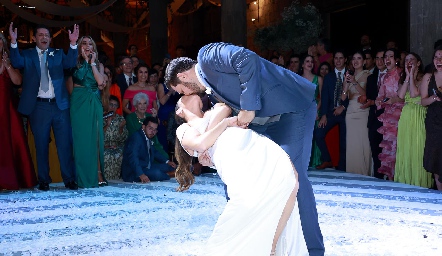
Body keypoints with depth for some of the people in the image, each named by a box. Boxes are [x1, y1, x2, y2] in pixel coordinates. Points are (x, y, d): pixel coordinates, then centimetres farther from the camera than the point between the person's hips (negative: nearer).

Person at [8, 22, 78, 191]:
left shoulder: (58, 54, 12)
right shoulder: (27, 54, 8)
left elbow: (70, 63, -7)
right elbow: (17, 63, -12)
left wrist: (73, 43, -19)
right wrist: (13, 42, -23)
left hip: (60, 105, 1)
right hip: (39, 106, -1)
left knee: (65, 144, 2)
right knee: (41, 145, 6)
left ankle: (69, 180, 9)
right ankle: (43, 181, 16)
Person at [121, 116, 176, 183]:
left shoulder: (149, 138, 9)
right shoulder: (136, 137, -18)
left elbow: (154, 153, 26)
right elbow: (133, 158, -31)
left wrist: (167, 162, 14)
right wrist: (141, 175, -41)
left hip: (146, 167, 10)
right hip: (133, 173, -10)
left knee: (170, 167, 10)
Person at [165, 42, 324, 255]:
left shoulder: (207, 56, -11)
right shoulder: (211, 86, 16)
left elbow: (247, 59, -28)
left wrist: (248, 107, -26)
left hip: (294, 107, -10)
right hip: (264, 118, 10)